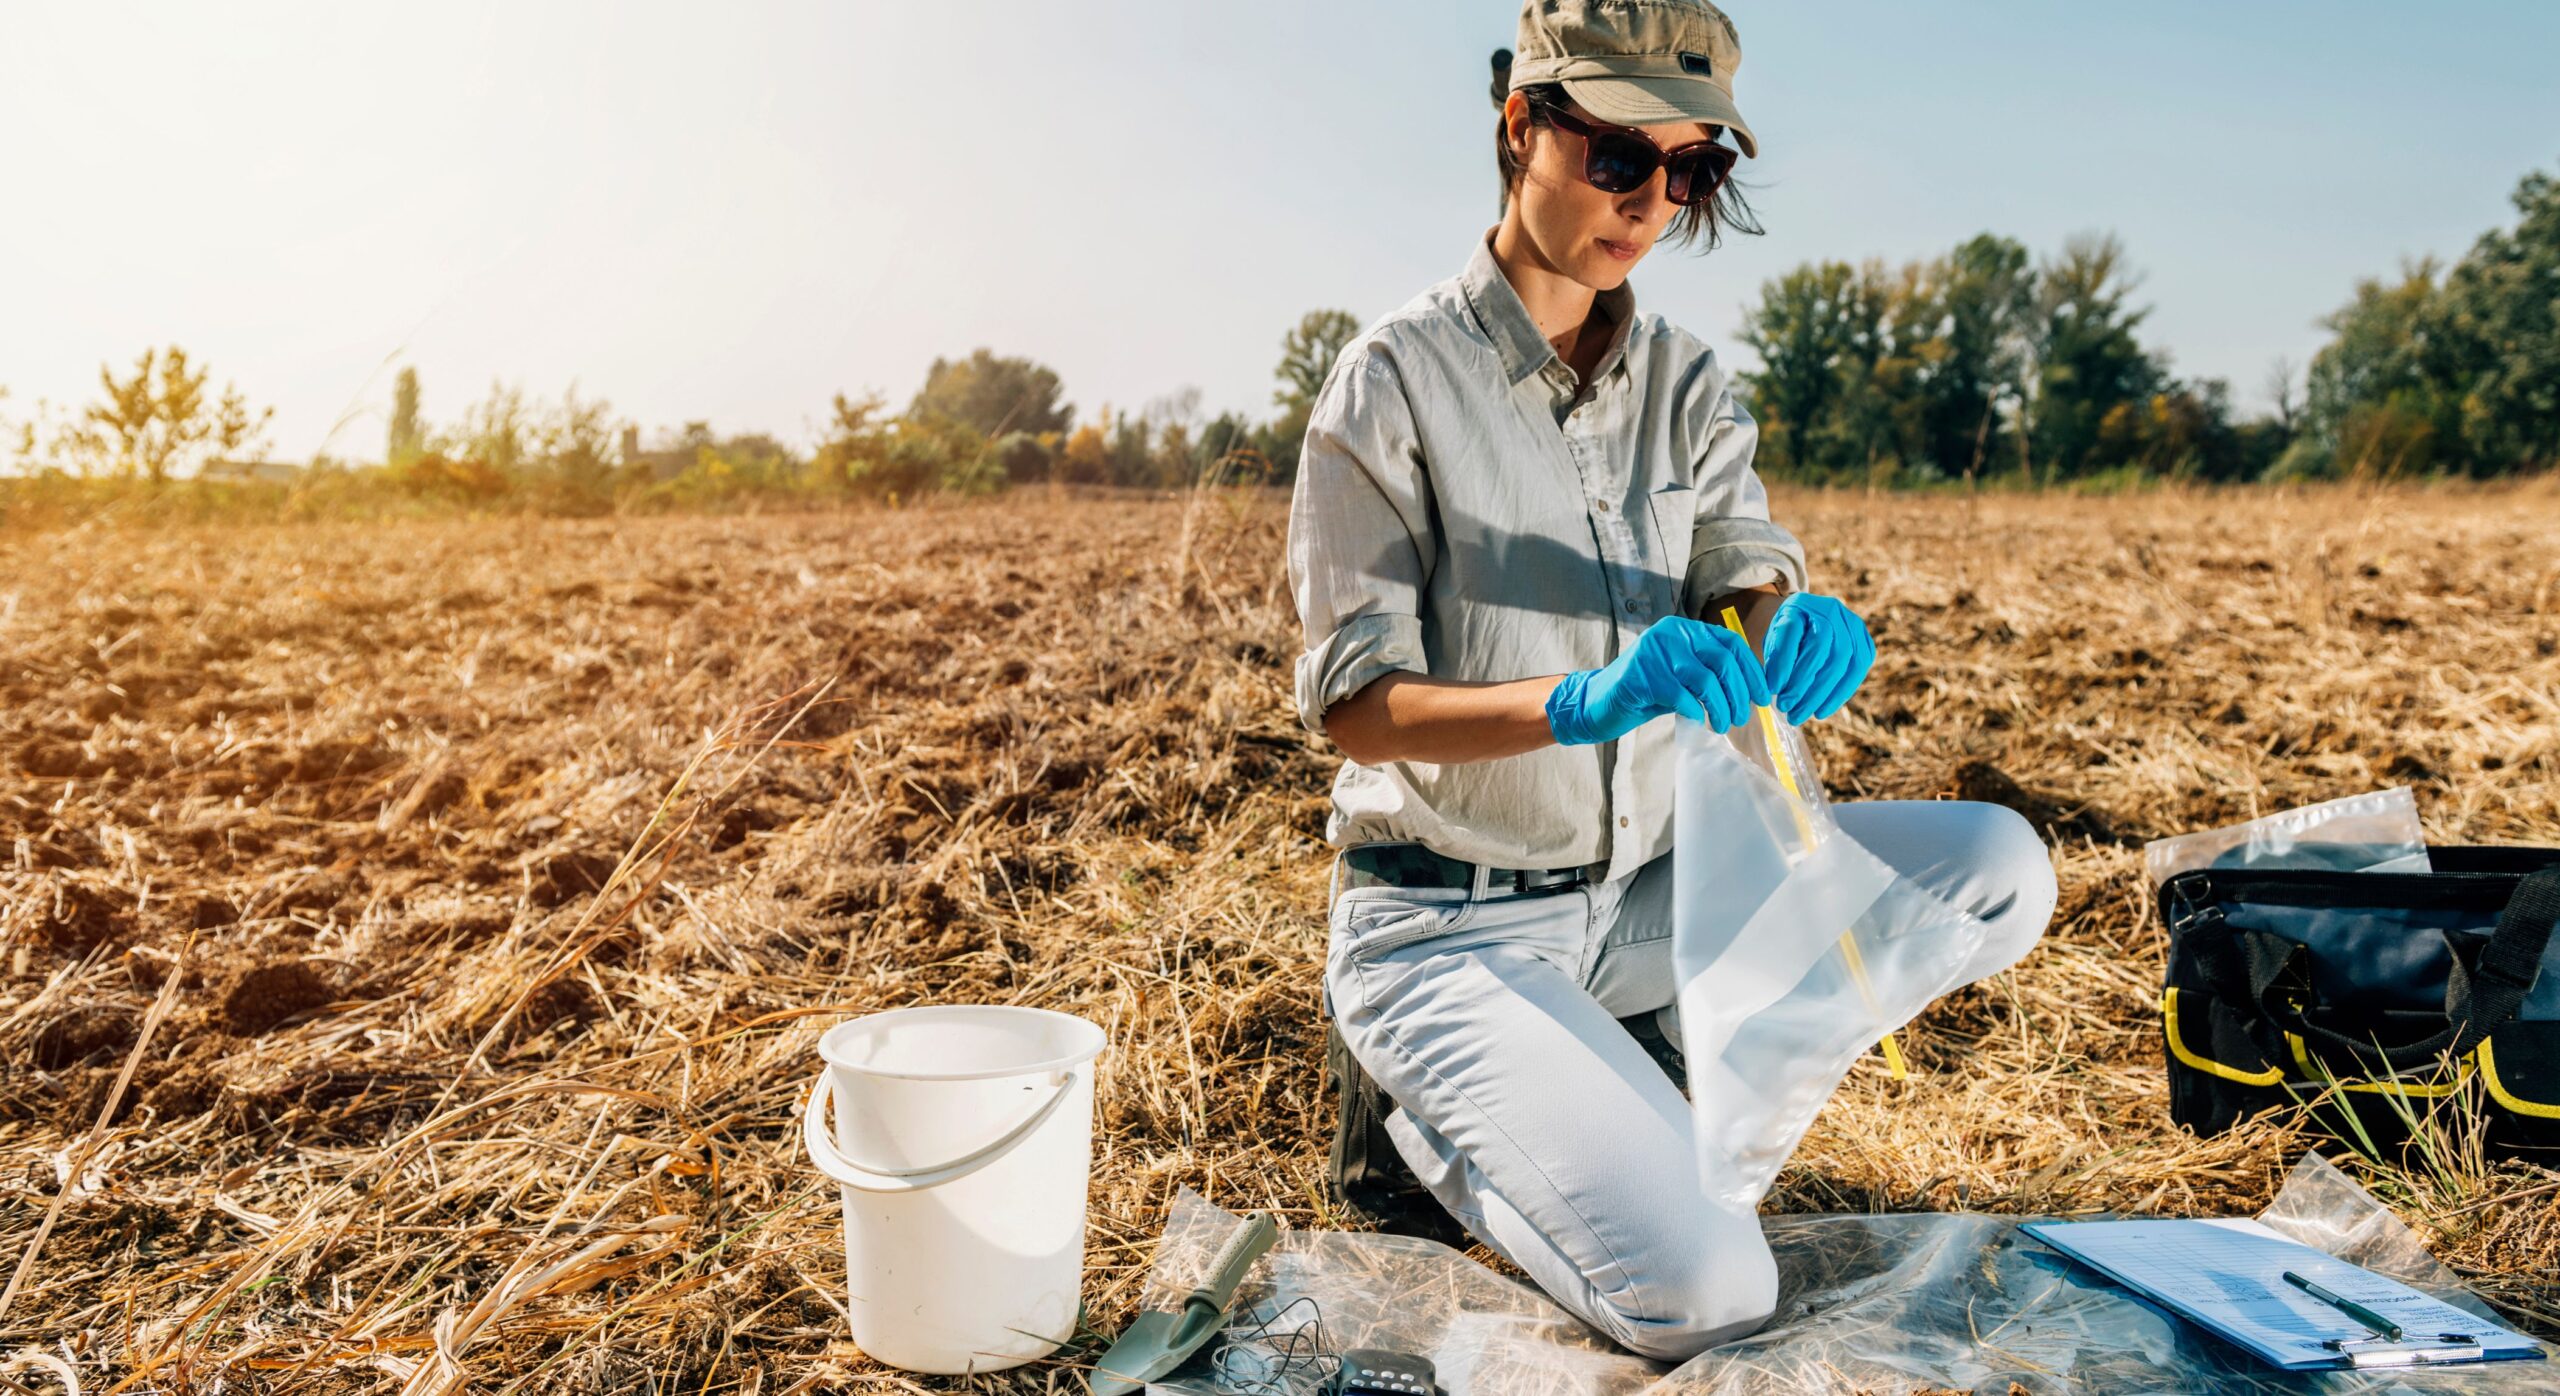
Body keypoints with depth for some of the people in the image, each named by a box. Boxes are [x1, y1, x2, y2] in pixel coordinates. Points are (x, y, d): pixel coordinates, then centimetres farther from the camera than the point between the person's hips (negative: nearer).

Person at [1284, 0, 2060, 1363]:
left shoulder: (1686, 383, 5)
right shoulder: (1399, 377, -13)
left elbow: (1752, 586, -4)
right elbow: (1355, 707, -18)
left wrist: (1804, 634, -29)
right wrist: (1582, 700, -36)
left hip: (1645, 886, 6)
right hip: (1450, 924, -6)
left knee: (1999, 871, -9)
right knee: (1702, 1298, -22)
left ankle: (1660, 1051, 7)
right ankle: (1423, 1107, 6)